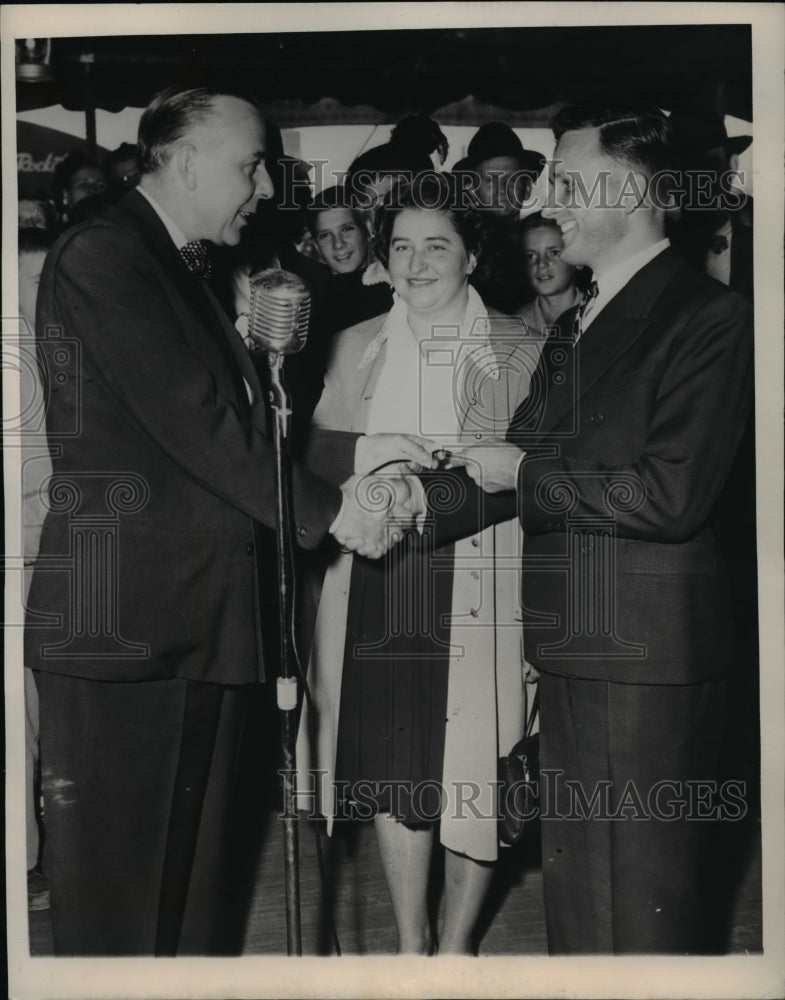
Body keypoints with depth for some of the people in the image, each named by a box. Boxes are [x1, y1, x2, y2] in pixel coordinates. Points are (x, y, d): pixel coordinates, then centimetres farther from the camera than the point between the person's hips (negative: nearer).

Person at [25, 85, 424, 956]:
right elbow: (190, 421, -17)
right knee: (119, 879, 1)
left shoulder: (184, 274, 20)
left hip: (199, 616, 9)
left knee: (197, 872, 14)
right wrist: (327, 506, -10)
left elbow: (232, 427, 14)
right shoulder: (101, 256, -9)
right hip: (123, 620, -9)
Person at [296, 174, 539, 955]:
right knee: (391, 767, 8)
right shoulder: (355, 347, 13)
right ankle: (410, 944, 25)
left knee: (472, 768, 3)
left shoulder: (520, 348, 3)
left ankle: (456, 944, 23)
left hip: (478, 586, -2)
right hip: (375, 582, 3)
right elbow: (321, 464, 14)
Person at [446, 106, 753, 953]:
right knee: (571, 880, 19)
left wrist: (527, 474, -12)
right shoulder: (575, 328, 15)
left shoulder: (706, 318, -11)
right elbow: (523, 458, 11)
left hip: (651, 654, -8)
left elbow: (671, 494, -21)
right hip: (570, 646, 8)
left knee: (645, 898, 4)